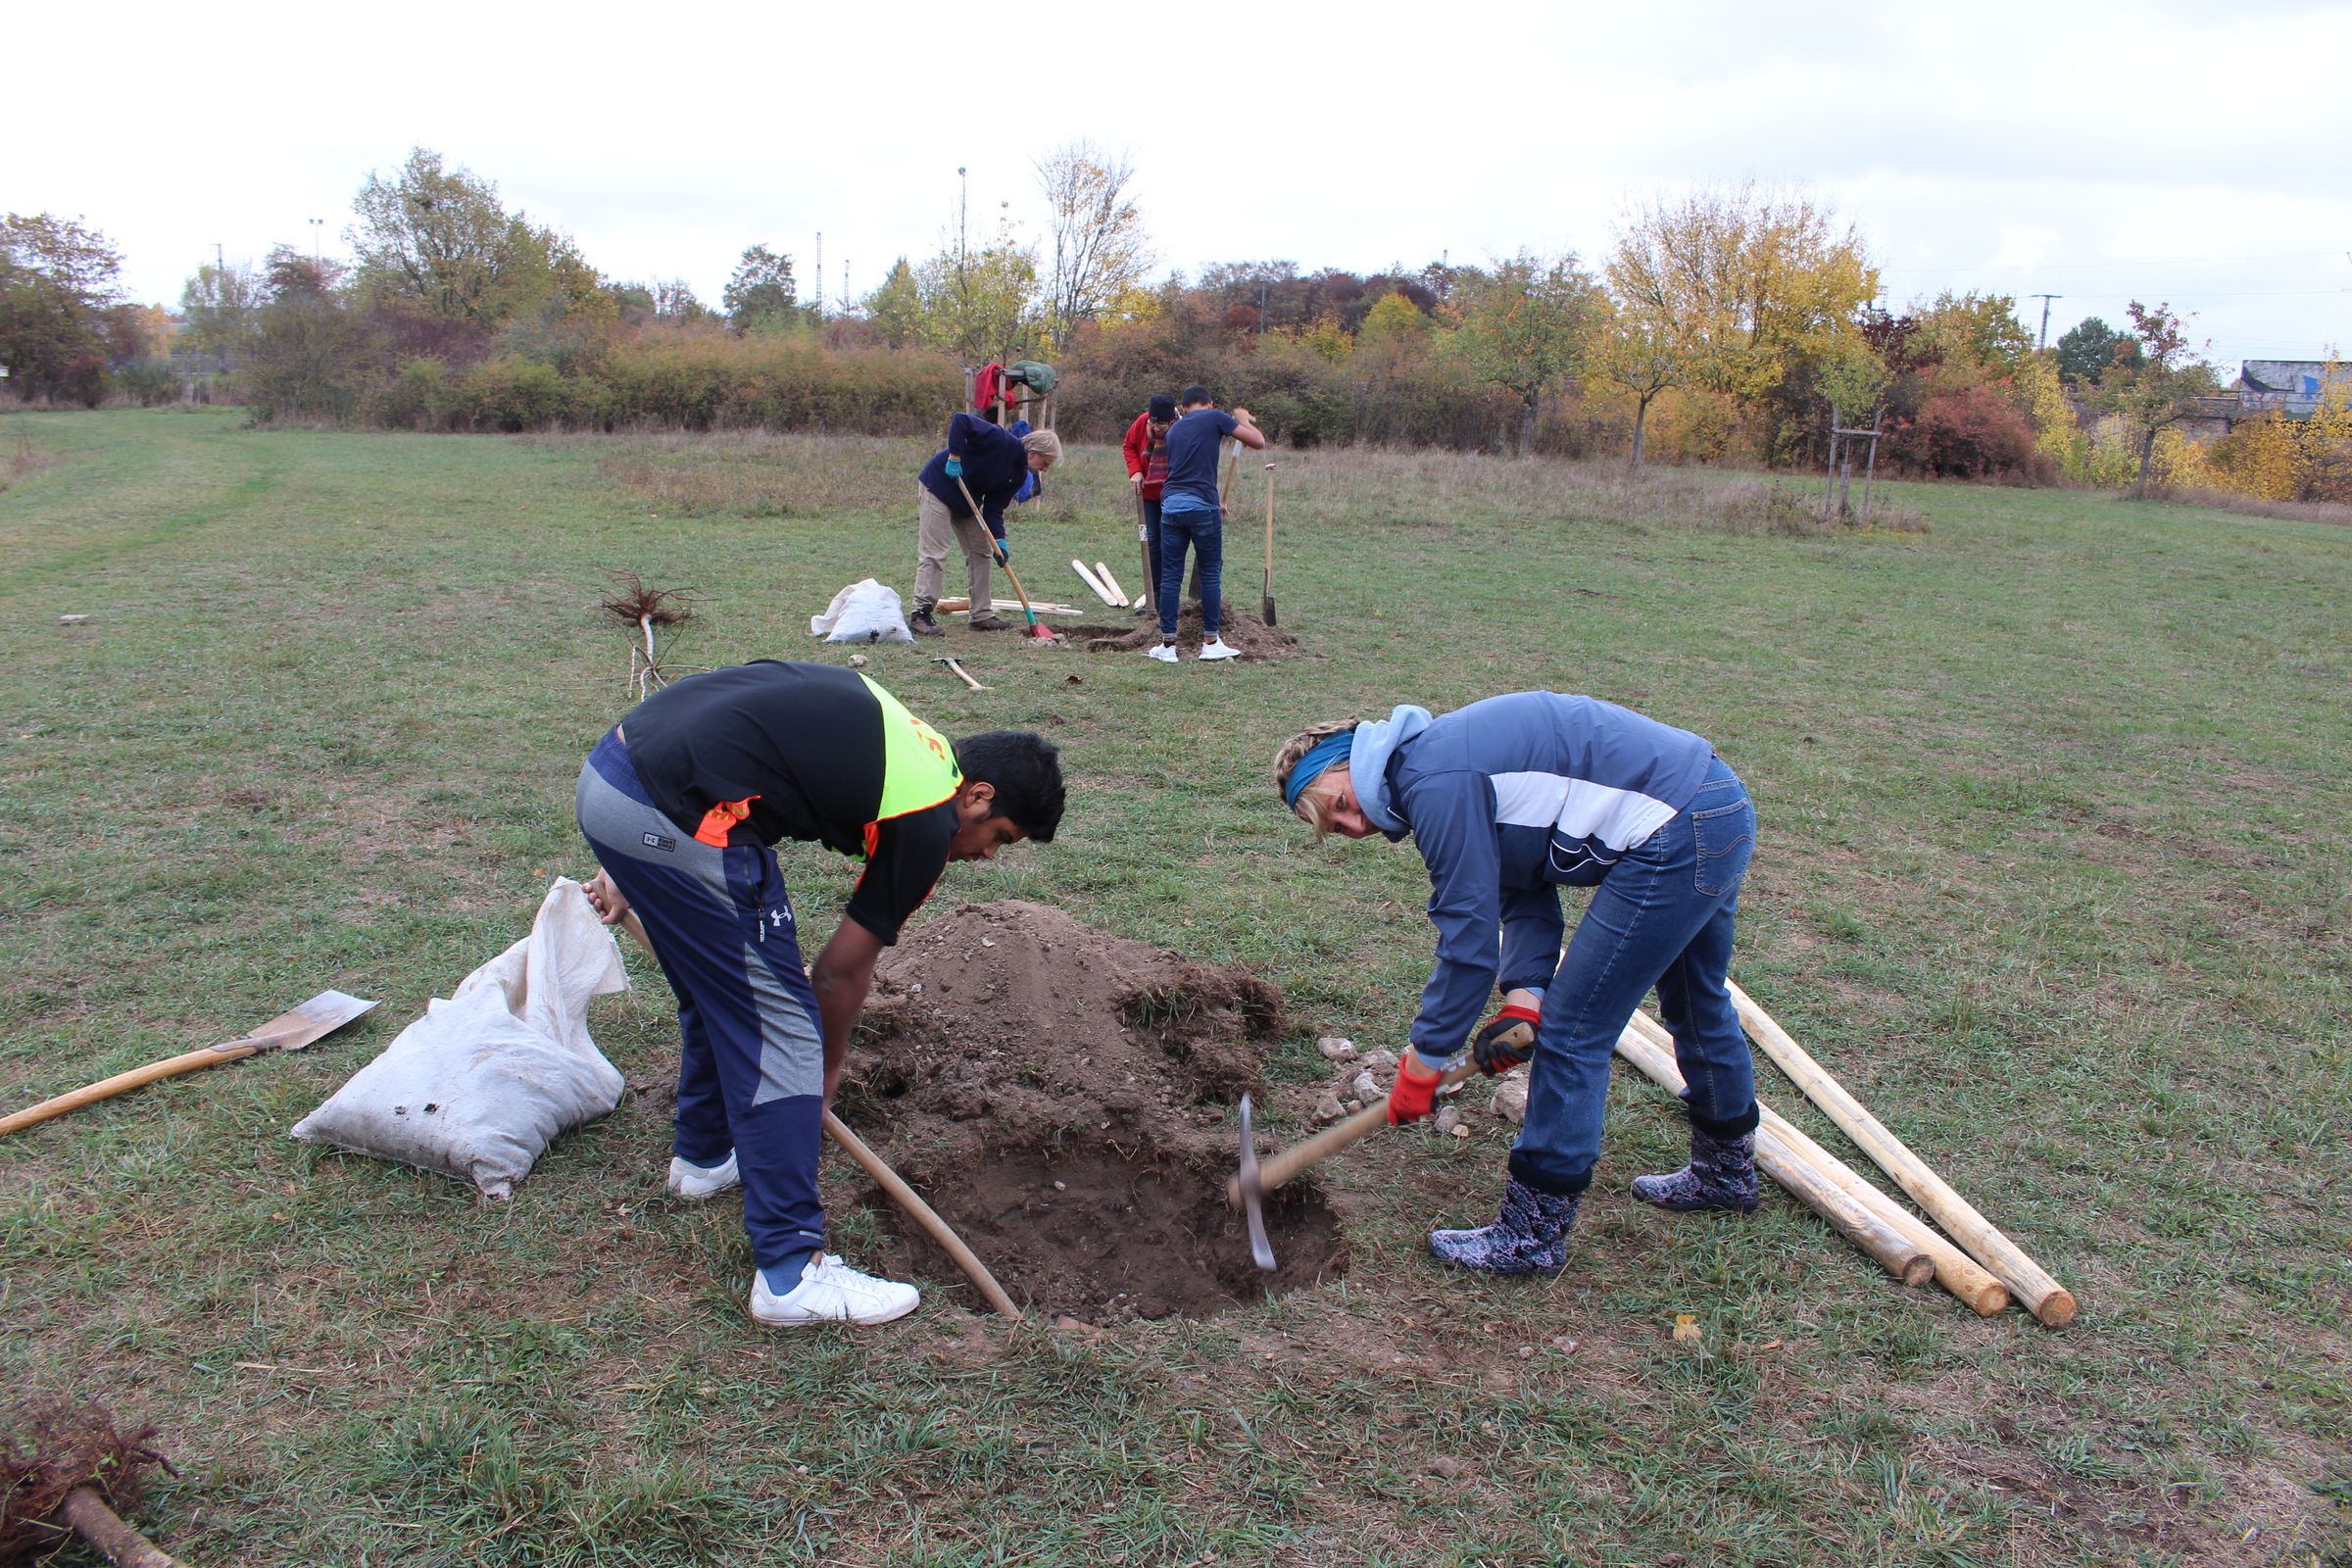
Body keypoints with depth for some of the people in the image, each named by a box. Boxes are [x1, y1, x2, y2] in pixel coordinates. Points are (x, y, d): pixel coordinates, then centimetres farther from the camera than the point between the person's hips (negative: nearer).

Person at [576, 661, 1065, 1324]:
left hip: (609, 771, 10)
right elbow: (841, 971, 6)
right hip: (669, 819, -10)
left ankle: (705, 1153, 49)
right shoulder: (928, 821, -3)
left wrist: (634, 868, 24)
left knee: (722, 993, 28)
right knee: (782, 1034, -1)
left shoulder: (897, 740, 19)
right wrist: (828, 1068, 24)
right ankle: (792, 1271, 4)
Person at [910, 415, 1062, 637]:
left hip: (967, 503, 9)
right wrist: (954, 457, -32)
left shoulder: (1019, 475, 0)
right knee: (934, 553, -12)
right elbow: (961, 421, -29)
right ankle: (921, 614, -10)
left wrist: (999, 539, -15)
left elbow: (994, 508, -2)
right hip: (938, 487, -9)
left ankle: (981, 615, 14)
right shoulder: (1002, 441, -25)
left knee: (981, 552, 8)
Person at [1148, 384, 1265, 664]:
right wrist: (1244, 419, 22)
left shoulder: (1174, 429, 21)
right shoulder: (1215, 418, 4)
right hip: (1202, 505, -4)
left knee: (1170, 576, 7)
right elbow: (1259, 442, 2)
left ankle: (1167, 645, 7)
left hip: (1170, 504, 5)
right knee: (1211, 574, 8)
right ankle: (1210, 642, 12)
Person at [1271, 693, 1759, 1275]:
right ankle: (1726, 1171, 51)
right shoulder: (1452, 761, 13)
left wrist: (1421, 1065, -7)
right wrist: (1523, 1001, -3)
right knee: (1698, 1003, 29)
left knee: (1572, 1033, -2)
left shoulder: (1436, 783, -17)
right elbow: (1526, 901, 11)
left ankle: (1533, 1235, 10)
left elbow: (1469, 939, -15)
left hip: (1673, 833, -11)